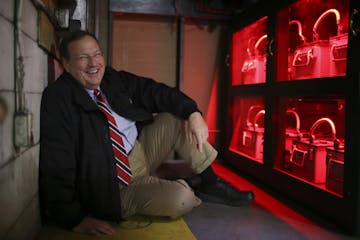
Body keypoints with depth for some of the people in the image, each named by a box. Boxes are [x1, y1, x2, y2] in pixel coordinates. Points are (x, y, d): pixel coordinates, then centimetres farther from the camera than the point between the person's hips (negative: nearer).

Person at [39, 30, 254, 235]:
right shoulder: (57, 100, -17)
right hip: (114, 184, -7)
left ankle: (210, 184, 5)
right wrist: (75, 219, -23)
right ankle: (194, 193, 11)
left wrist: (193, 112, -13)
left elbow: (154, 92, 3)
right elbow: (56, 166, -20)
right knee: (180, 198, -28)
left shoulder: (113, 79, 3)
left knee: (176, 118, -2)